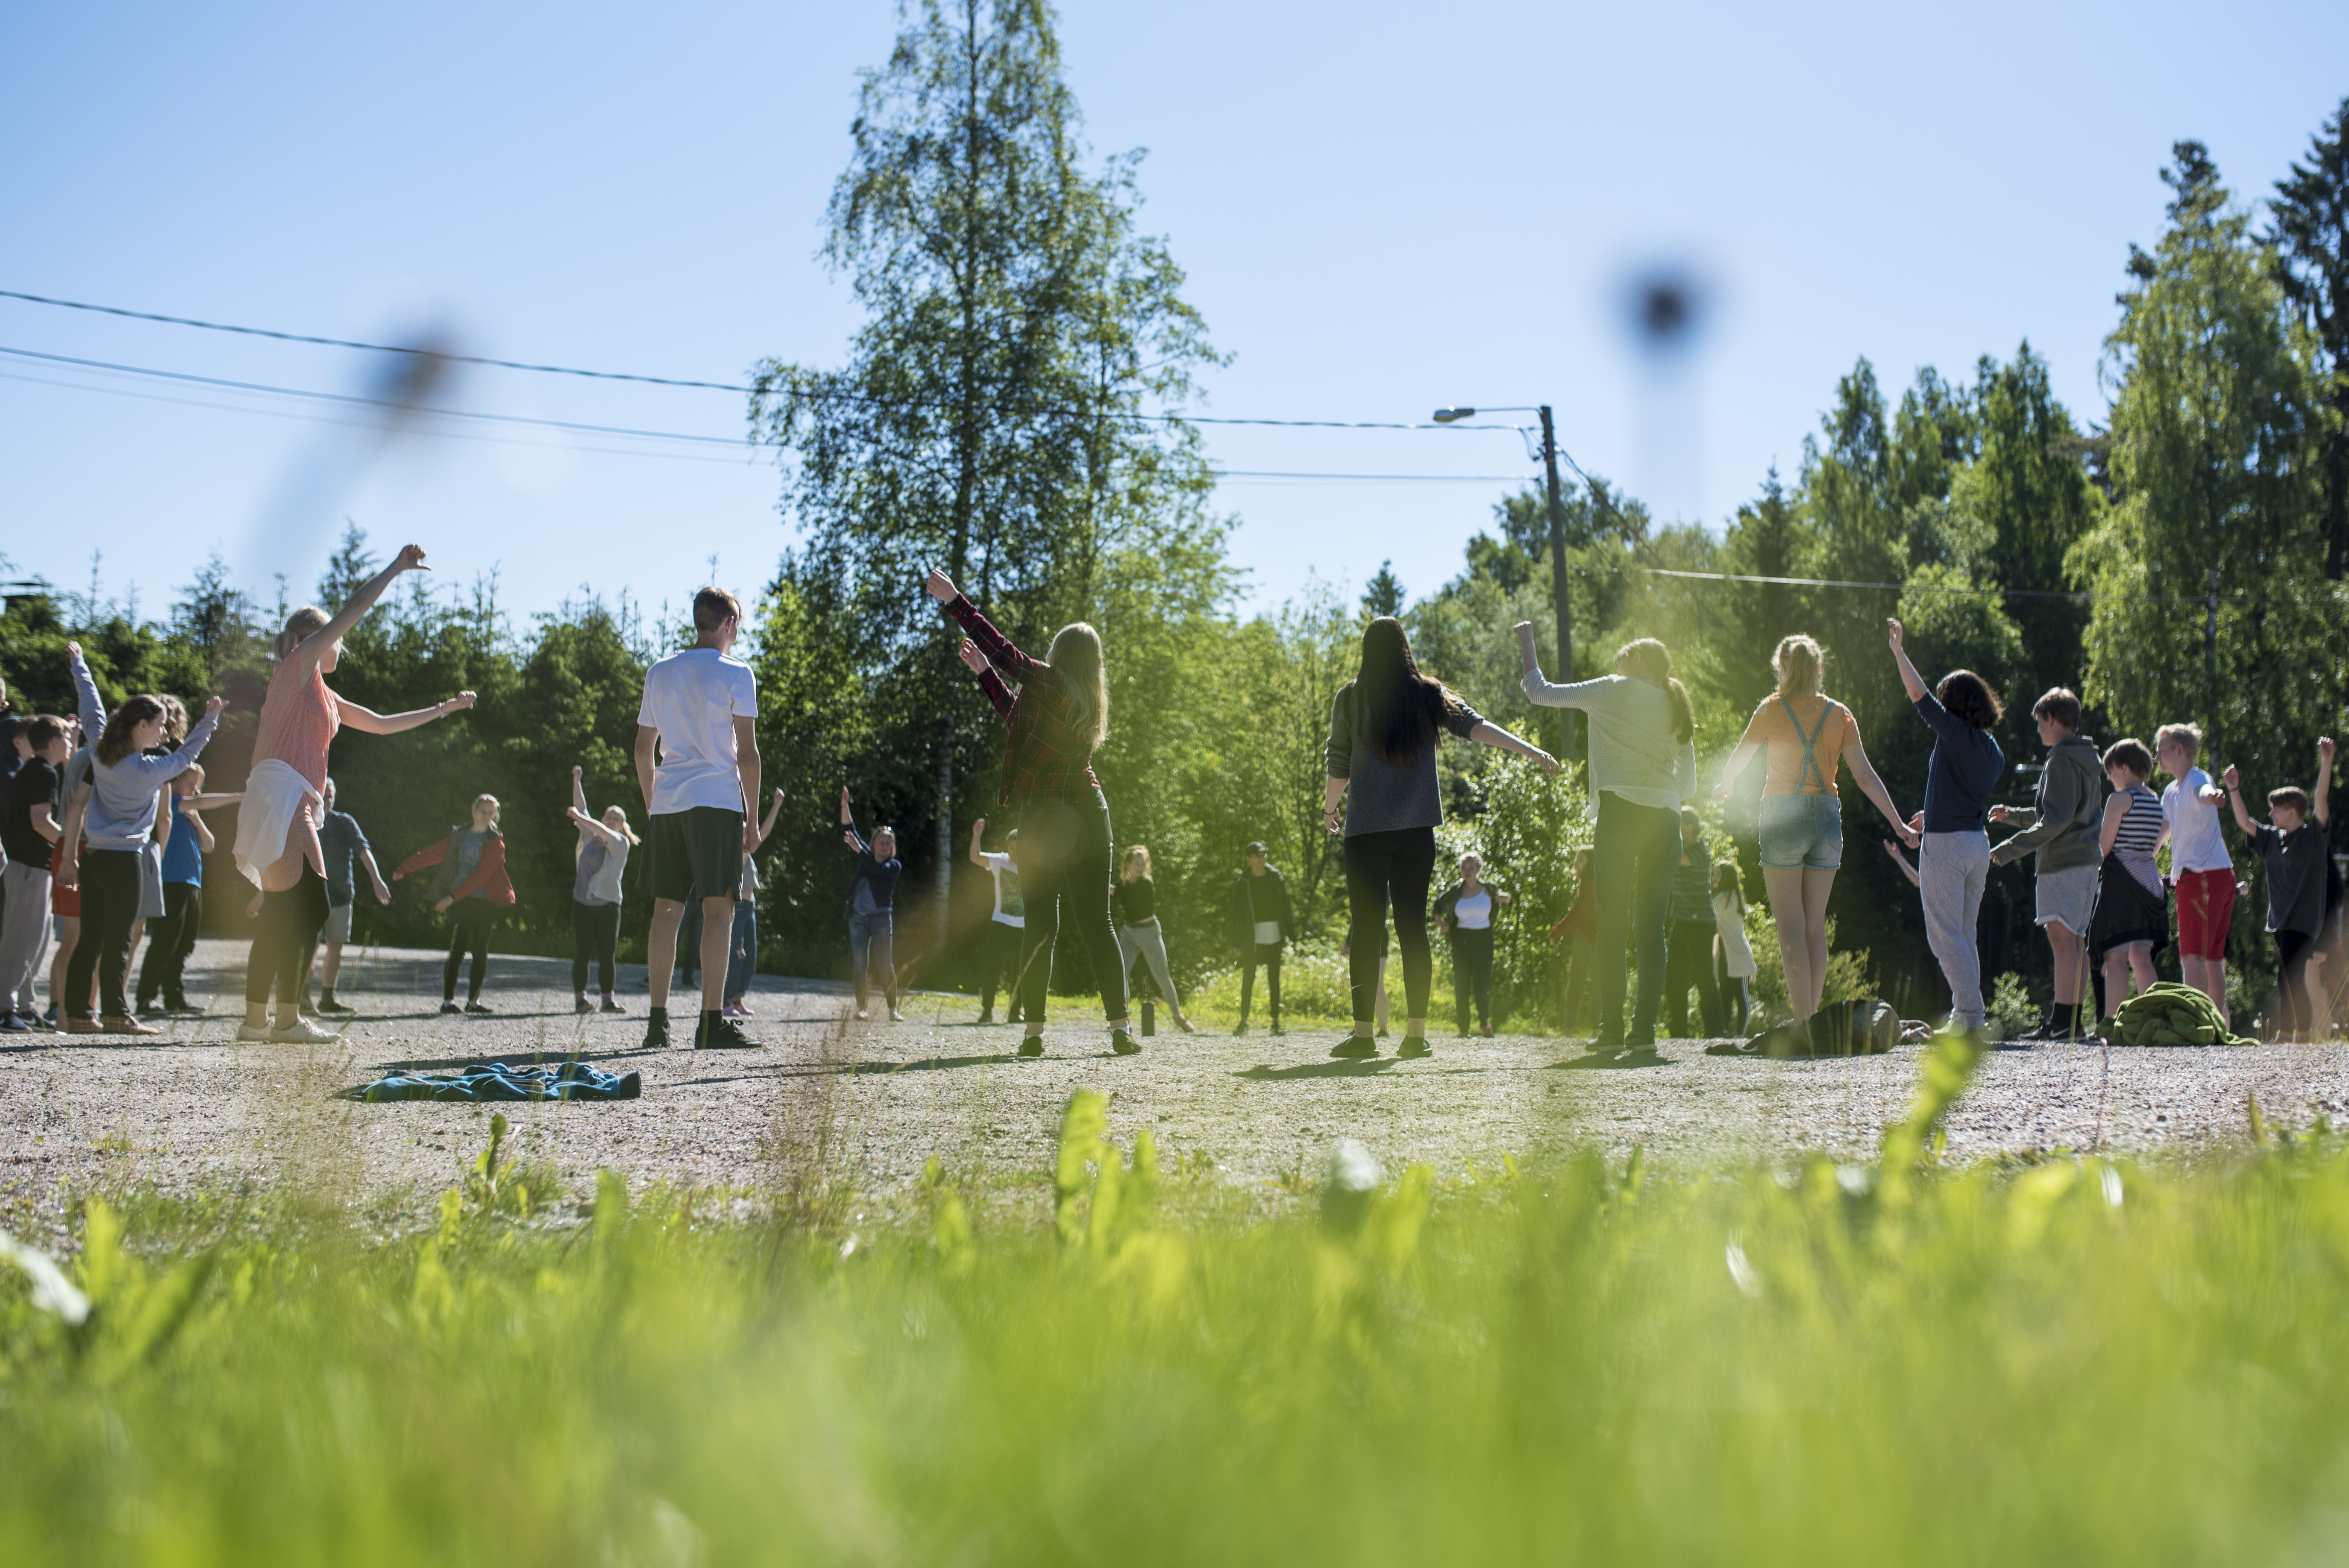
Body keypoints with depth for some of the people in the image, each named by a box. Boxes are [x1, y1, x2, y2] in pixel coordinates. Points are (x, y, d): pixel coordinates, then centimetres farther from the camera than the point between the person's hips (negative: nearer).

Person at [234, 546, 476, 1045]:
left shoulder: (325, 697, 27)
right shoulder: (298, 665, 3)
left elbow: (381, 724, 34)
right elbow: (355, 609, -2)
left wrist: (441, 710, 33)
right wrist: (395, 569, 2)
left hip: (296, 806, 10)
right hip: (279, 794, -10)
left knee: (281, 916, 8)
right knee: (307, 906, -16)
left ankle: (255, 1019, 9)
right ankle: (288, 1019, -18)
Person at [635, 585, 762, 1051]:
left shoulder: (660, 673, 14)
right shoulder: (735, 674, -2)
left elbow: (643, 750, 15)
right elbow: (747, 753, -6)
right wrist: (752, 820, -2)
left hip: (666, 804, 5)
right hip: (716, 802, -5)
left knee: (667, 909, 8)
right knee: (718, 909, -5)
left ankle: (658, 1020, 7)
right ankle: (713, 1022, -11)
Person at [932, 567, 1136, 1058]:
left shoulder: (1050, 681, -6)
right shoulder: (1089, 700, 16)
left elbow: (1004, 649, -8)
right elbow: (1022, 718, 26)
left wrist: (954, 600, -1)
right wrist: (984, 673, 30)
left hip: (1046, 813, -6)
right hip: (1089, 810, 6)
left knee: (1040, 921, -3)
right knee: (1096, 921, 6)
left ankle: (1034, 1031, -4)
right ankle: (1120, 1027, -2)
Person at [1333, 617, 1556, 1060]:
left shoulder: (1349, 699, -1)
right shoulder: (1429, 695, 5)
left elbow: (1338, 766, 0)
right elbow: (1474, 726, -6)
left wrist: (1329, 809, 16)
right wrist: (1531, 750, -7)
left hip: (1366, 830, -3)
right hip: (1417, 829, 3)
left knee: (1367, 927, -2)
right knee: (1413, 925, 6)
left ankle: (1364, 1033, -6)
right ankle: (1417, 1033, 3)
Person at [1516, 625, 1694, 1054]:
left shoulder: (1616, 691, 3)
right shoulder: (1676, 710, 19)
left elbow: (1540, 693, 5)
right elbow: (1688, 786, 21)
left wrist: (1526, 645, 18)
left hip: (1621, 813, -4)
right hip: (1665, 821, 4)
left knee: (1613, 924, -3)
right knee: (1651, 927, 4)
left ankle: (1611, 1029, -6)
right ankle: (1644, 1028, -2)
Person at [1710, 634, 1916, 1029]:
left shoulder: (1772, 710, -2)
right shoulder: (1840, 714, 5)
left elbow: (1739, 759, 10)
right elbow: (1865, 777, 0)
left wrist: (1722, 788, 31)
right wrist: (1898, 824, 4)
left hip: (1784, 817, -4)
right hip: (1827, 818, 4)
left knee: (1791, 926, -4)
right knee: (1815, 925, 11)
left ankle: (1802, 1021, -11)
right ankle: (1811, 1015, 12)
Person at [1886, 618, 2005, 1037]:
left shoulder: (1954, 732, -11)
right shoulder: (1993, 750, 11)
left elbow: (1919, 695, -14)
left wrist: (1898, 650, -7)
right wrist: (1932, 816, 33)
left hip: (1946, 844, -8)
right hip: (1978, 841, 8)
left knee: (1945, 934, -4)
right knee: (1966, 934, 14)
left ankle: (1971, 1013, -7)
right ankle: (1968, 1014, 16)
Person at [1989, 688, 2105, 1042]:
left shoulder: (2061, 761, -12)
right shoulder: (2089, 761, 19)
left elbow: (2056, 822, -19)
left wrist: (2010, 849, -16)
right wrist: (2014, 814, 28)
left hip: (2062, 864, -10)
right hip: (2086, 860, 10)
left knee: (2062, 938, -13)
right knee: (2075, 942, 10)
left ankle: (2061, 1022, -18)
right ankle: (2072, 1019, 11)